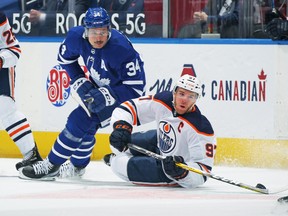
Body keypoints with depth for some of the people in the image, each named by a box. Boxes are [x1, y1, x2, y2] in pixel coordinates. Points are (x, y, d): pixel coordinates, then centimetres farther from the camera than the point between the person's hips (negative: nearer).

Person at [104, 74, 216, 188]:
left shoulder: (201, 128, -35)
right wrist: (122, 127, -31)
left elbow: (203, 169, -34)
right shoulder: (163, 101, -19)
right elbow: (129, 107, -11)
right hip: (160, 145, 6)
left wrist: (182, 172, -53)